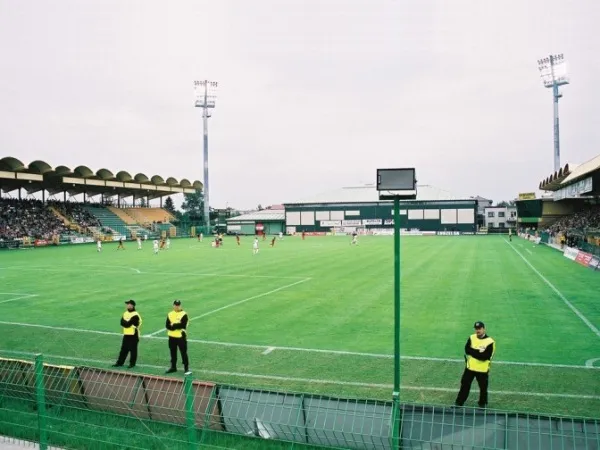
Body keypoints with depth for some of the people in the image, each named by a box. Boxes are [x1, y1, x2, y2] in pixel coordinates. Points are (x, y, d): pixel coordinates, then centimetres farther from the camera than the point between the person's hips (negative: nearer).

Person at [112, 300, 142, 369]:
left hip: (133, 335, -7)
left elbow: (128, 324, -20)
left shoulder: (135, 315, -14)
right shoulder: (125, 313, 12)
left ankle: (132, 363, 9)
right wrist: (127, 323, -14)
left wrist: (125, 322, -4)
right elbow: (122, 322, 2)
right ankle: (120, 362, 21)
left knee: (133, 350, 1)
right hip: (126, 334, 7)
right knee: (123, 349, 13)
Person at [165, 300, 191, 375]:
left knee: (184, 353, 0)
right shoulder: (170, 314, 6)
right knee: (173, 353, 15)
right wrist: (177, 326, -18)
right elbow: (167, 326, -3)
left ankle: (186, 368, 6)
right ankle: (173, 367, 28)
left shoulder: (184, 314, -8)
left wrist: (173, 325, -12)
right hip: (172, 337, 5)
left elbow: (182, 325, -20)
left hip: (181, 337, -5)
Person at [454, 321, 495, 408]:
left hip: (483, 370, -3)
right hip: (470, 367, 3)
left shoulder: (490, 342, -14)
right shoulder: (471, 338, 1)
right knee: (465, 385, 11)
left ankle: (482, 405, 31)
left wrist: (473, 352, -19)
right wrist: (479, 352, -21)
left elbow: (486, 356, -22)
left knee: (483, 388, 11)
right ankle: (458, 403, 22)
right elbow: (467, 350, -11)